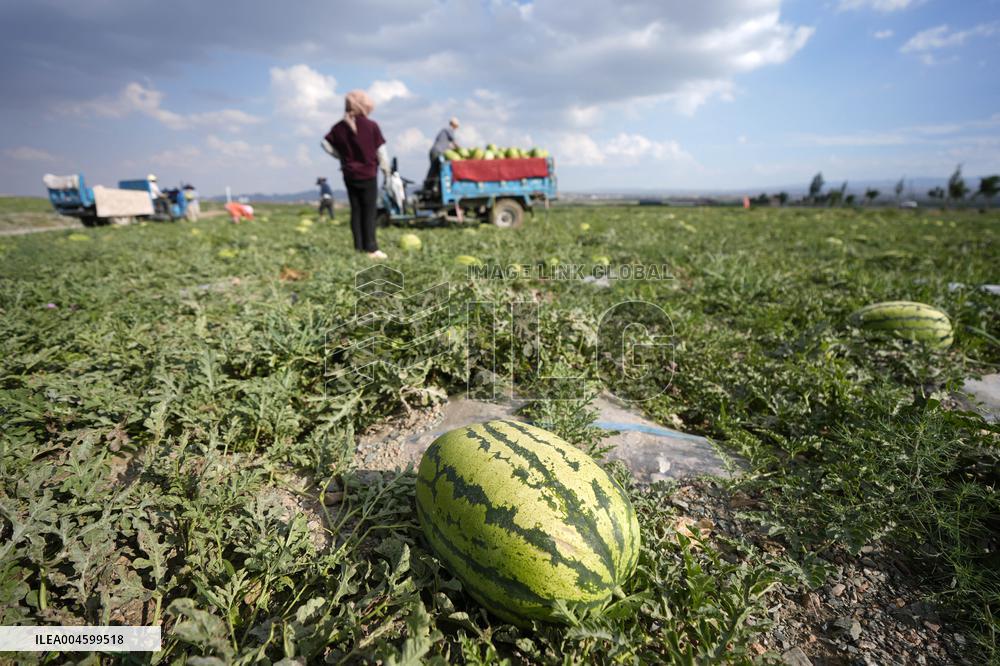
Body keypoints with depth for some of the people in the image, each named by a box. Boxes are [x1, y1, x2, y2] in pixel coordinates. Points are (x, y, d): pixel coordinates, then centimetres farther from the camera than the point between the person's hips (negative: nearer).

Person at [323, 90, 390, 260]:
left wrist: (341, 156, 15)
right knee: (369, 211, -1)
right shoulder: (371, 125, -9)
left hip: (349, 175, 4)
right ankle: (371, 248, -5)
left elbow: (326, 144, 5)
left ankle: (359, 247, 8)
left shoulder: (339, 127, 3)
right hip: (368, 174, -4)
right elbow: (381, 150, -5)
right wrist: (385, 169, 8)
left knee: (355, 210, 9)